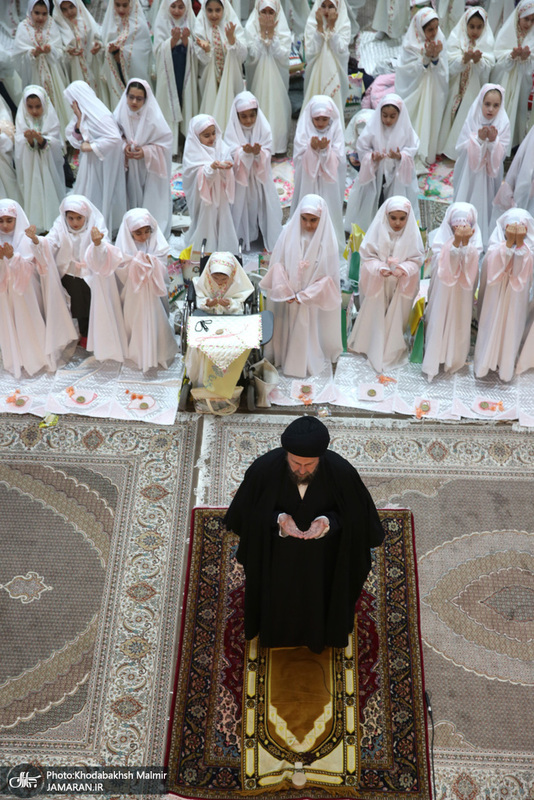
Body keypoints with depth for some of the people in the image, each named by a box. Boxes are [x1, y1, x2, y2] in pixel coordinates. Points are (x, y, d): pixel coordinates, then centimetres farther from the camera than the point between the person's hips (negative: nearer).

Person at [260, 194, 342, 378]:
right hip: (287, 298, 2)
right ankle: (282, 357, 35)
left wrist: (302, 296, -13)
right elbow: (278, 264, -4)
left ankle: (307, 363, 28)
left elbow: (327, 277, -9)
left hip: (311, 301, -2)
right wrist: (286, 293, -13)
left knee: (307, 333, 8)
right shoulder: (289, 233, -7)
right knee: (286, 329, 14)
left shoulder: (326, 240, -11)